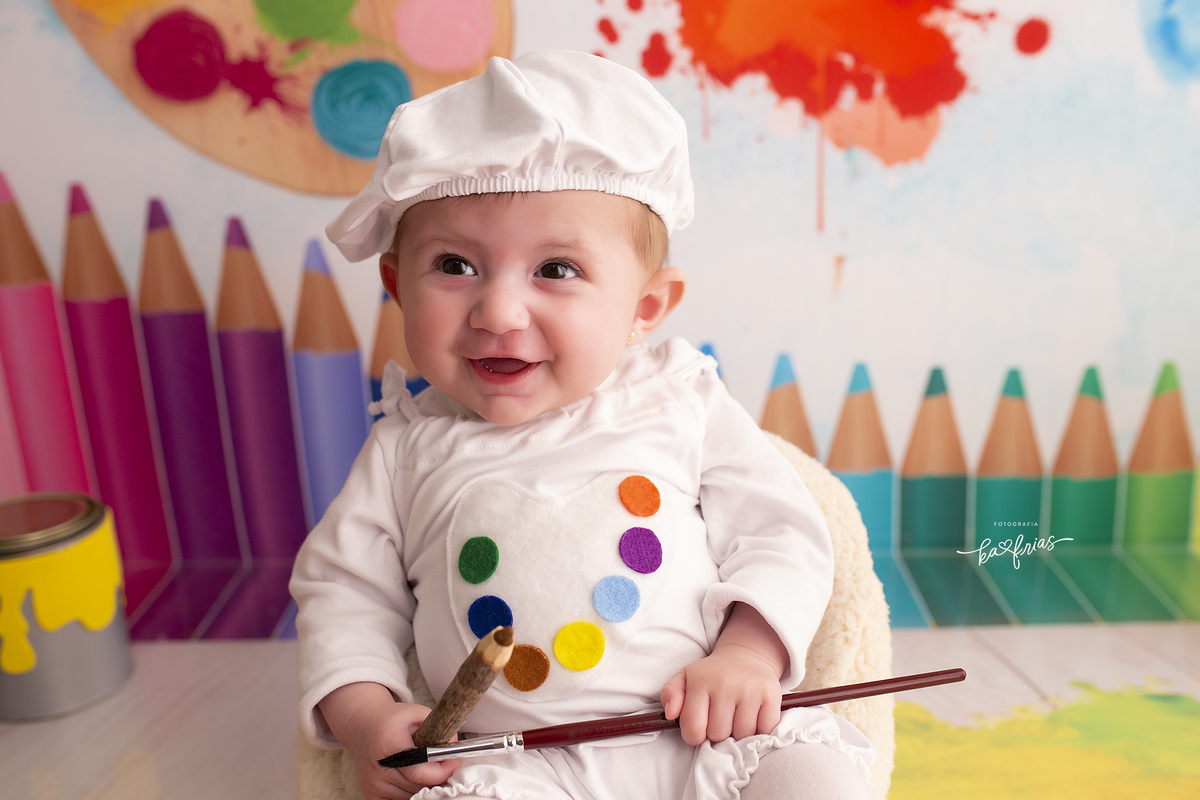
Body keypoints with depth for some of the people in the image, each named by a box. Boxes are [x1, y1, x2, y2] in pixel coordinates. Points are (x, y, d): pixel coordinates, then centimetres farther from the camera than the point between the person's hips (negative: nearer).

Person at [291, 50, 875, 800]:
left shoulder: (683, 403, 2)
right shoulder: (410, 447, 5)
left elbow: (782, 535, 4)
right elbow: (346, 589, 12)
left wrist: (747, 655, -11)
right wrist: (366, 715, -4)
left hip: (701, 739, 1)